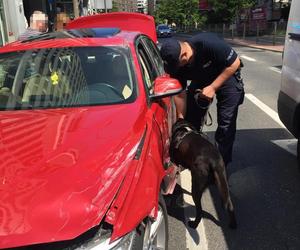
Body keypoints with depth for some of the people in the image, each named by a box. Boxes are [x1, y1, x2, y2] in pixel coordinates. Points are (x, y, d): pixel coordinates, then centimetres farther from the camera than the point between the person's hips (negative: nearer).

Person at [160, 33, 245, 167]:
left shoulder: (208, 43, -37)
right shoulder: (176, 63, -21)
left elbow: (235, 63, -26)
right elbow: (179, 94, -11)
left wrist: (213, 87, -27)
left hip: (226, 76, -4)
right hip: (201, 81, 5)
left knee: (226, 123, -10)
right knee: (190, 120, 0)